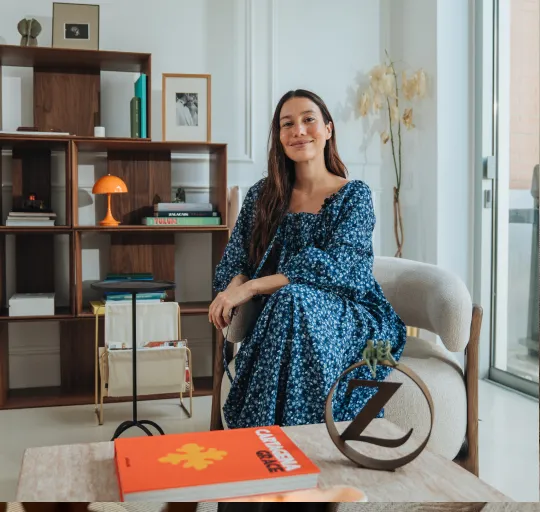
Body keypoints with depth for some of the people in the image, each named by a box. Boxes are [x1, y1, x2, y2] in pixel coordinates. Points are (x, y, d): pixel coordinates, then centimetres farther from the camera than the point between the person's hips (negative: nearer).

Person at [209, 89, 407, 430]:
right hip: (283, 318, 3)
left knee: (294, 299, -34)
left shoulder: (354, 195, -3)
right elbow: (235, 262, 6)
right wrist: (233, 287, -20)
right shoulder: (262, 195, 9)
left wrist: (251, 287, -23)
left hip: (350, 319, -3)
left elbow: (334, 267, -17)